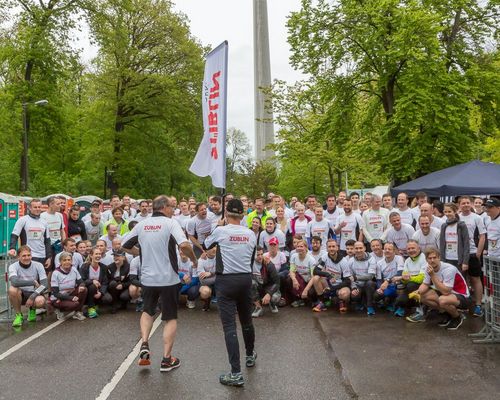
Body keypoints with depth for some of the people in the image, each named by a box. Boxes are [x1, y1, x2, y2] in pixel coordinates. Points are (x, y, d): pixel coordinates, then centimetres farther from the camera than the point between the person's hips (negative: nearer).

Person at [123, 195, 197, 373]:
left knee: (147, 312, 26)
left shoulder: (141, 225, 3)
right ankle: (166, 359, 11)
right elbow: (184, 245, -26)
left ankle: (144, 344, 9)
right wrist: (194, 259, -8)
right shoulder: (170, 223, -11)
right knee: (171, 318, 10)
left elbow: (126, 247, 11)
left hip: (147, 278, 4)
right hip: (168, 278, -4)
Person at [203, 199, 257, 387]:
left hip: (226, 281, -4)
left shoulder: (220, 231, -10)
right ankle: (250, 356, 43)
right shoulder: (251, 234, 1)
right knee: (247, 321, 22)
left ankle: (236, 374, -7)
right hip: (246, 279, 4)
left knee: (229, 326, -4)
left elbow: (205, 245, 10)